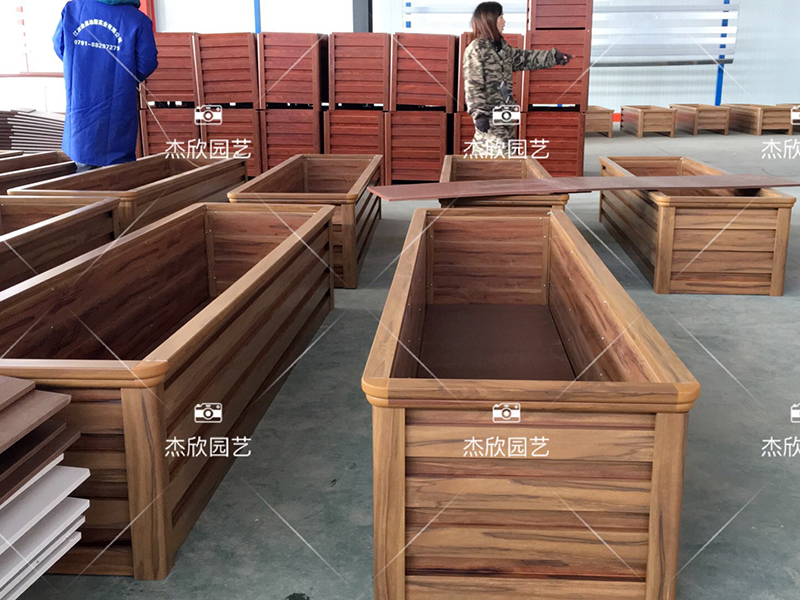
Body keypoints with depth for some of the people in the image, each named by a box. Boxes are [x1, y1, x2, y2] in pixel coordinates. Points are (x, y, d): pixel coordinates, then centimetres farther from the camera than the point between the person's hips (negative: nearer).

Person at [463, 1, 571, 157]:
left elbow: (524, 58, 23)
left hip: (505, 114, 9)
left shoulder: (502, 47, 13)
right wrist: (479, 113, -24)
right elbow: (473, 86, -17)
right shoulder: (476, 49, -13)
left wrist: (553, 56, 19)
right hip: (489, 117, -9)